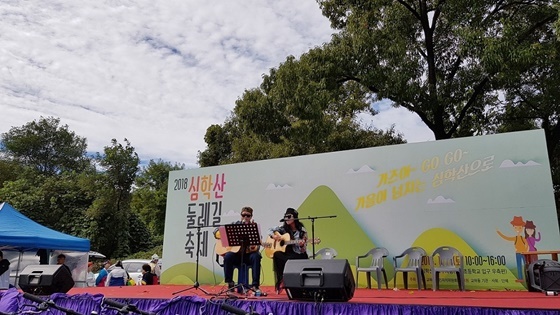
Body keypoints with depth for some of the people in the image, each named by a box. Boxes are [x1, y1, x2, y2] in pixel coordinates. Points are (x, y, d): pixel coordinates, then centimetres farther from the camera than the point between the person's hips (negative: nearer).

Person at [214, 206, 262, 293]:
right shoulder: (235, 224, 7)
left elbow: (257, 243, -5)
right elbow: (216, 231, 6)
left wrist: (255, 247, -29)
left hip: (248, 254, 0)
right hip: (236, 253, 1)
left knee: (256, 256, -32)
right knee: (228, 256, -30)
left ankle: (255, 285, -26)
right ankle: (230, 284, -17)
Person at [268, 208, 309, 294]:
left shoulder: (302, 231, -7)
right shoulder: (283, 228, 4)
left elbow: (303, 250, -6)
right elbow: (271, 230, 16)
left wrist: (301, 245, -30)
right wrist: (274, 236, -6)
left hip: (298, 255, -4)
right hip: (286, 253, 4)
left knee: (287, 259, -35)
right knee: (276, 255, -29)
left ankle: (282, 281, -10)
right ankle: (280, 281, -18)